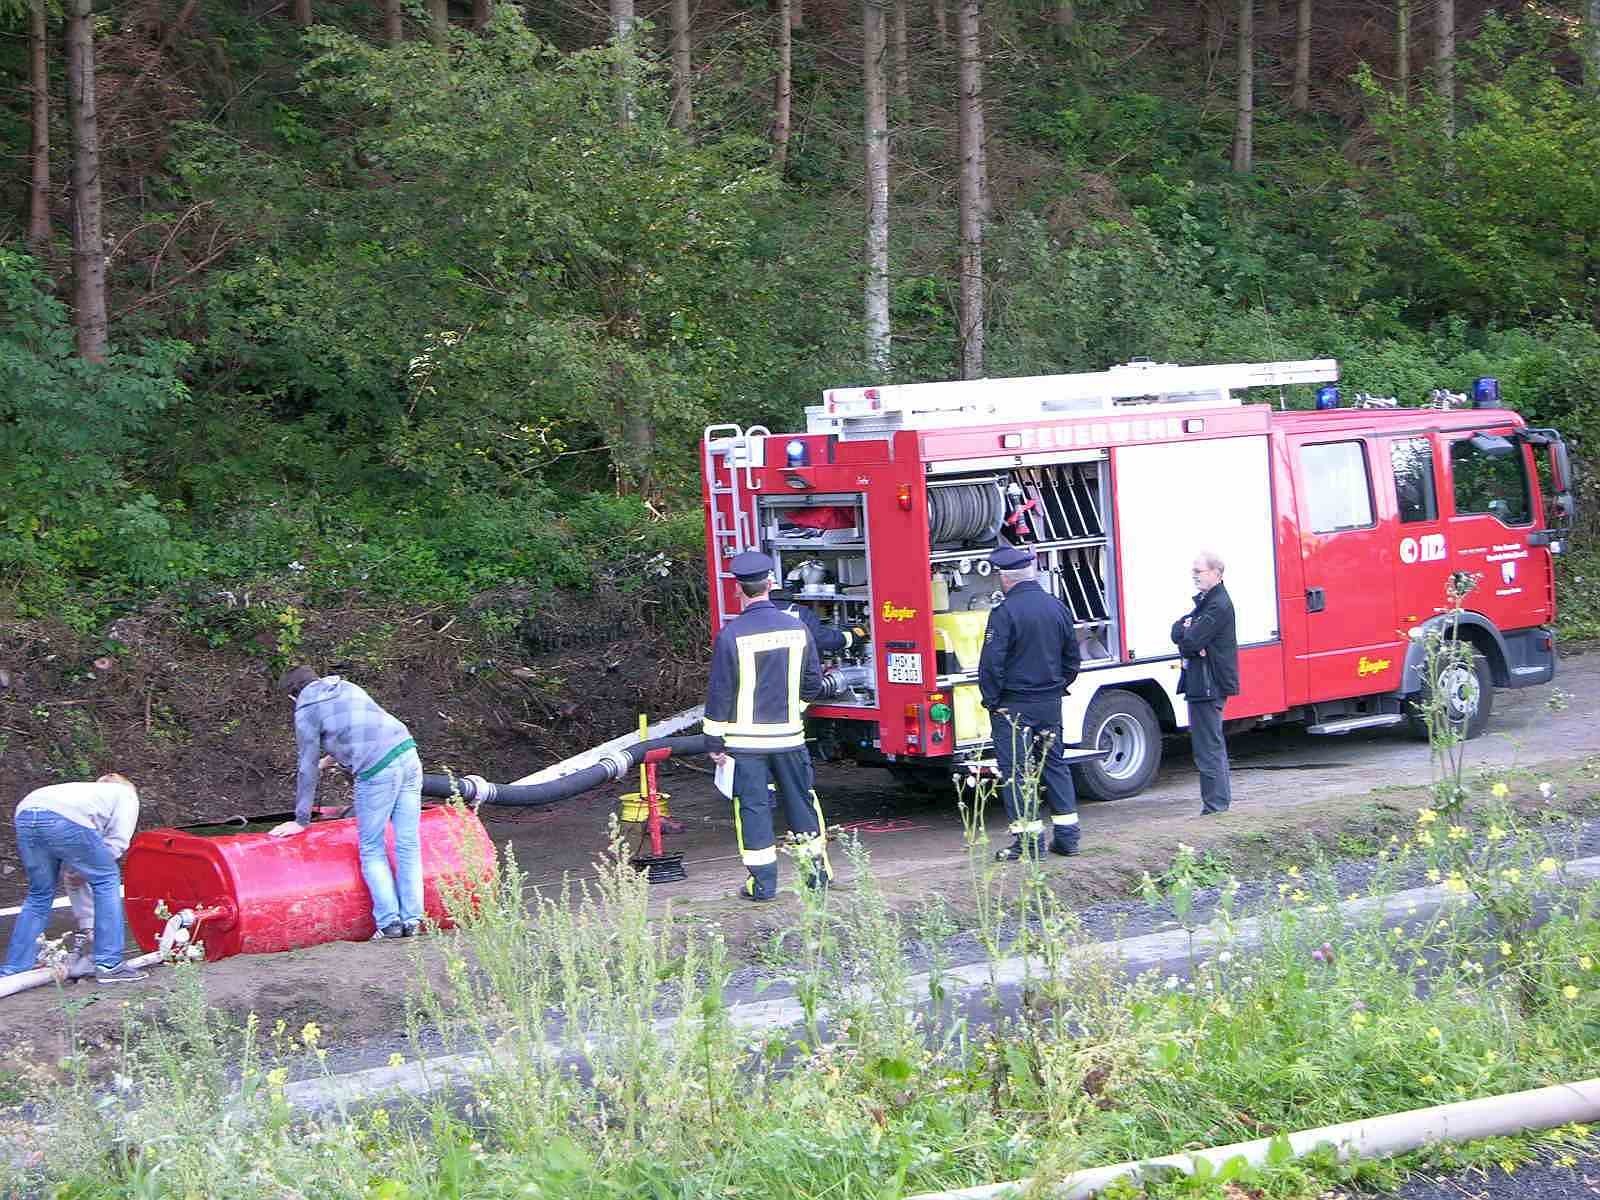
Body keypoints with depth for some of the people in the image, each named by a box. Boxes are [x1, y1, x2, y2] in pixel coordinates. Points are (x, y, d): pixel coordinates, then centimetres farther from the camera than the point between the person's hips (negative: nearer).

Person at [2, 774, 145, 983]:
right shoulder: (126, 794, 29)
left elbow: (74, 878, 41)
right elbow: (118, 840, 8)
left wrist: (85, 923, 42)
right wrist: (83, 871, 16)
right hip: (65, 818, -7)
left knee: (39, 895, 22)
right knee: (106, 881, 11)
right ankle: (109, 964, 10)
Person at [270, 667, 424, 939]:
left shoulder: (306, 713, 6)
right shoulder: (347, 688, 24)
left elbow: (307, 770, 9)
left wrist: (301, 820, 17)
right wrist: (333, 757, 53)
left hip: (377, 772, -6)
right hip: (407, 754, 6)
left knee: (372, 850, 7)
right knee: (408, 844, 8)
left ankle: (389, 922, 1)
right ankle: (412, 920, 7)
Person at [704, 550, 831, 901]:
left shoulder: (731, 635, -12)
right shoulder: (797, 629, -2)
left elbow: (719, 693, -8)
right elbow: (813, 682, 7)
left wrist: (716, 742, 0)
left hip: (745, 740, -3)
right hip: (789, 736, 3)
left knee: (752, 807, 4)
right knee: (801, 799, 16)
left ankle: (762, 882, 6)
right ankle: (817, 870, 22)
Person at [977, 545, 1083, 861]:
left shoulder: (1005, 613, -16)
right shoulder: (1058, 608, 5)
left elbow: (991, 662, -18)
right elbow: (1072, 657, 13)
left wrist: (991, 700, -8)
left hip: (1013, 706, -6)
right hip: (1051, 703, 6)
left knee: (1016, 770, 0)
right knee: (1055, 763, 15)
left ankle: (1028, 838, -2)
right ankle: (1067, 834, 17)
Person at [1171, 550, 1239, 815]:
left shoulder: (1218, 606, -16)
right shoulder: (1205, 600, 16)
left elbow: (1191, 642, -22)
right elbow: (1177, 631, 10)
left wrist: (1184, 634, 0)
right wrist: (1186, 629, -12)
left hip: (1208, 686, -11)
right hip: (1203, 683, 11)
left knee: (1208, 748, -8)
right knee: (1214, 745, 18)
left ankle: (1214, 806, -6)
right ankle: (1222, 799, 27)